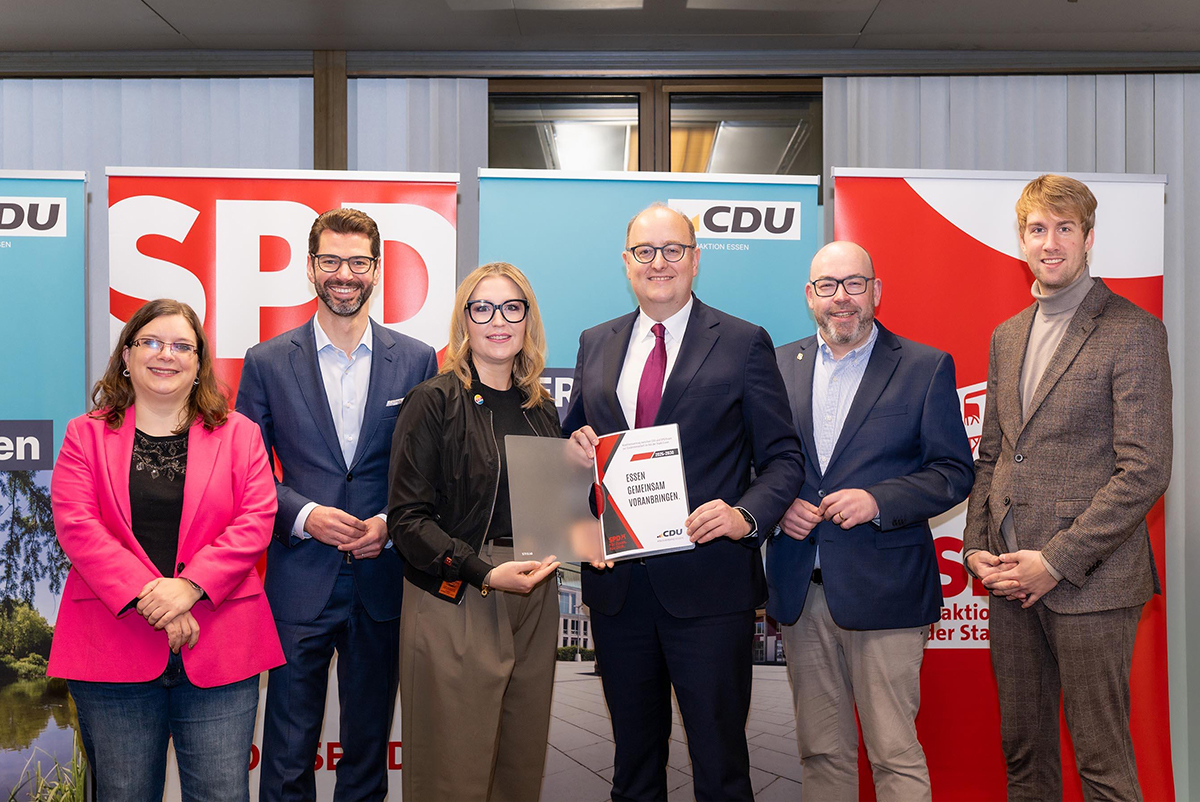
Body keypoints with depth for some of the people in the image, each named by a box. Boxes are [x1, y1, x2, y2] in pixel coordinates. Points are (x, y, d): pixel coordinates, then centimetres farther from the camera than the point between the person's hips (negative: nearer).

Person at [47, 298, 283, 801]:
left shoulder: (238, 435, 9)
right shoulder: (87, 435, 9)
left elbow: (255, 522, -1)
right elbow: (76, 524, -4)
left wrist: (189, 586, -15)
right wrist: (144, 595, -16)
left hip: (218, 650, 0)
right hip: (114, 645, 0)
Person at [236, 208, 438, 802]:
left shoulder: (417, 361, 3)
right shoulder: (267, 362, 2)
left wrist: (391, 524, -10)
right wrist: (304, 515, -13)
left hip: (383, 581, 1)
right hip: (300, 583, -1)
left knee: (369, 747, 15)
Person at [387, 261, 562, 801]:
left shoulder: (540, 408, 13)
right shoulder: (433, 402, -5)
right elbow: (407, 518, -11)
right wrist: (485, 572, -21)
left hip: (533, 601, 6)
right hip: (454, 606, -5)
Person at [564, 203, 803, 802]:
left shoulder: (744, 344, 0)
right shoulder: (595, 345, 12)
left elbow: (783, 457, -2)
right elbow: (574, 440, 20)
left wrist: (747, 516, -19)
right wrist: (575, 448, -4)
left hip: (707, 586, -4)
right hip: (617, 584, 4)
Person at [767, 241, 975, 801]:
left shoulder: (926, 367, 1)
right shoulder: (780, 365, 11)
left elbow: (954, 472, -1)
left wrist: (877, 500, -16)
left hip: (883, 591, -3)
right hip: (800, 591, 4)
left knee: (895, 754, 0)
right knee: (820, 752, 13)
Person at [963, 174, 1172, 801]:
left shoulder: (1134, 332, -7)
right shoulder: (1007, 336, 15)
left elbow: (1145, 471, -13)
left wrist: (1057, 561, -15)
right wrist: (976, 546, 4)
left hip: (1088, 580, -6)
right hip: (1010, 579, 6)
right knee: (1022, 749, 15)